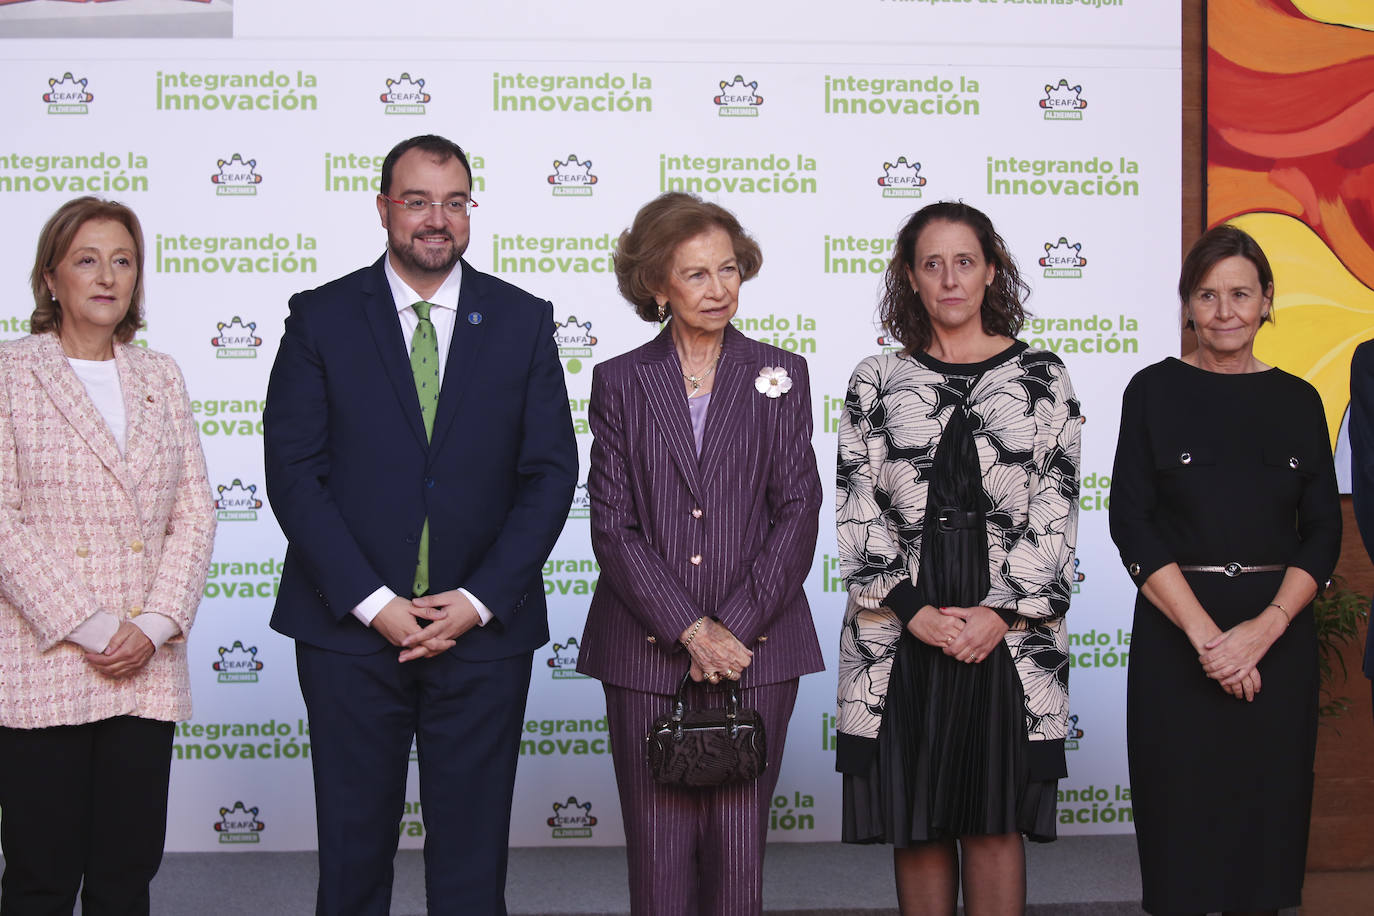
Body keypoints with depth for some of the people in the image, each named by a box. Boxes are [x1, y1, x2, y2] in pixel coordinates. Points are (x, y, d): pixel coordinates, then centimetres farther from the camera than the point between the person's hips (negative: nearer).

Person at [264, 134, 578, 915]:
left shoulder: (524, 321, 6)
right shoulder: (322, 318, 2)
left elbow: (550, 474, 2)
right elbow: (294, 474, -3)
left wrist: (479, 601, -9)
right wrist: (373, 603, -11)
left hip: (483, 630, 1)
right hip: (350, 626, 0)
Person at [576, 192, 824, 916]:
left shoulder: (779, 375, 8)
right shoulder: (620, 382, 6)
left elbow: (797, 511, 1)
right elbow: (613, 524, -1)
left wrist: (735, 628, -9)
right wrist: (690, 630, -11)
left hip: (757, 649, 0)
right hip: (645, 649, 0)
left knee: (740, 846, 2)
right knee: (657, 848, 2)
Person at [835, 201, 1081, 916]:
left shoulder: (1041, 378, 6)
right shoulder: (876, 382, 7)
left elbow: (1055, 512, 1)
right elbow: (858, 512, 1)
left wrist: (1002, 615, -9)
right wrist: (916, 613, -9)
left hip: (1010, 631, -1)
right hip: (901, 635, 1)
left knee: (995, 820, 2)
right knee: (916, 822, 5)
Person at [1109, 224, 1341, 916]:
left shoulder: (1298, 401, 7)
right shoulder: (1155, 391, 1)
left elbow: (1323, 532, 3)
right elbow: (1132, 523, -6)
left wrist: (1262, 630, -12)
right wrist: (1204, 633, -15)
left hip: (1278, 634, 2)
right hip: (1176, 629, -2)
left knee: (1266, 811, 6)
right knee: (1182, 814, 1)